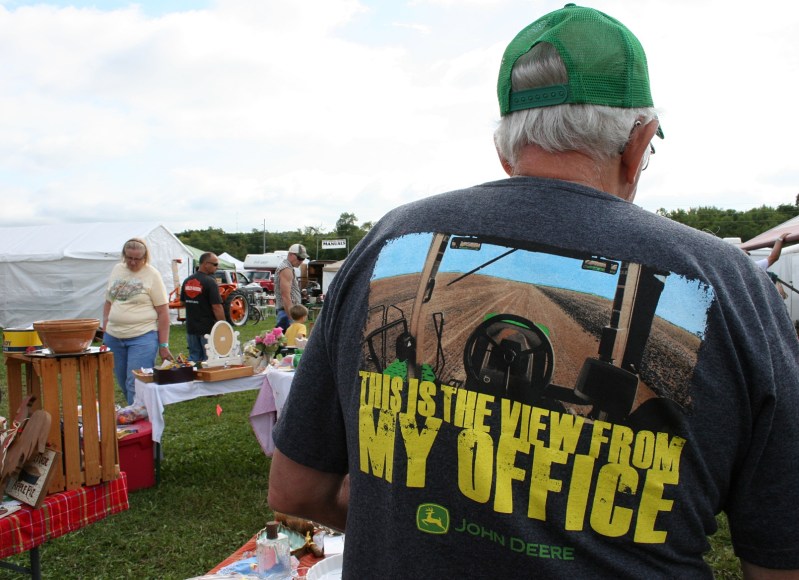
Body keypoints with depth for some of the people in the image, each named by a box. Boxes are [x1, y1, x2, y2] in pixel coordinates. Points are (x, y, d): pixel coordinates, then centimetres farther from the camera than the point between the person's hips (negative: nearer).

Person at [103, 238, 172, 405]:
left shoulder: (152, 275, -7)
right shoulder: (117, 270, 10)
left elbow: (163, 312, -8)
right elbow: (108, 302, 18)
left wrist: (163, 345, -11)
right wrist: (105, 331, 10)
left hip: (142, 337, -6)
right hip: (114, 337, 6)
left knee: (136, 385, -7)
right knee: (123, 383, 14)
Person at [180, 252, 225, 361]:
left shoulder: (187, 281, 7)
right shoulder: (210, 282, -16)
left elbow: (183, 302, 15)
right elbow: (216, 307, -19)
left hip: (191, 328, 7)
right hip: (208, 328, -7)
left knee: (194, 357, 14)